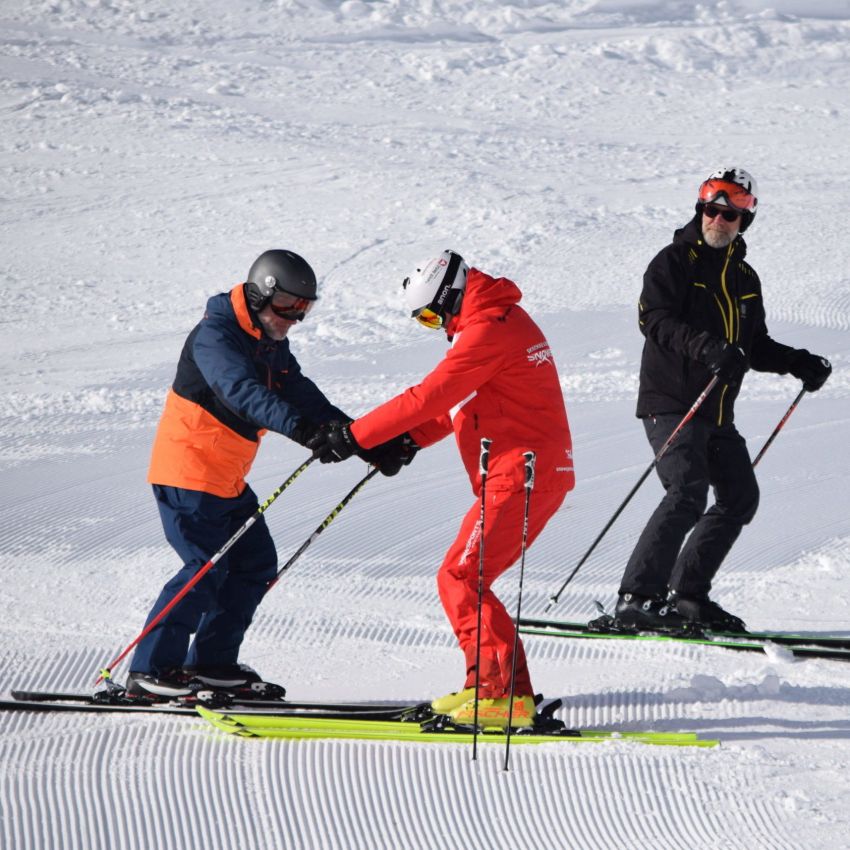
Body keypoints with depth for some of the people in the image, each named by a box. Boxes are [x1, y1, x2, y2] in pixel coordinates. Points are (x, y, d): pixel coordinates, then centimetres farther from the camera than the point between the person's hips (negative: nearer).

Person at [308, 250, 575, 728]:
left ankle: (506, 692, -13)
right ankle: (487, 686, 18)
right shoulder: (502, 321, 17)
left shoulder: (488, 331, -16)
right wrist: (412, 439, 7)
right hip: (541, 473, 10)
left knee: (459, 579, -10)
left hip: (521, 475, -10)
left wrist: (355, 436, -16)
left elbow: (429, 397, -20)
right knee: (466, 578, 15)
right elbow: (457, 402, 21)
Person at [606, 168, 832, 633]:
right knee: (688, 494, -22)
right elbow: (656, 319, -20)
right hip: (671, 402, -8)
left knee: (740, 497, 6)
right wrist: (707, 348, -35)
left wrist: (798, 363, 8)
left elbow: (755, 345, 25)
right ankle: (636, 599, -23)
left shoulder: (743, 277, 17)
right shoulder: (673, 263, -5)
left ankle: (687, 594, 13)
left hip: (716, 412, 8)